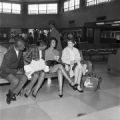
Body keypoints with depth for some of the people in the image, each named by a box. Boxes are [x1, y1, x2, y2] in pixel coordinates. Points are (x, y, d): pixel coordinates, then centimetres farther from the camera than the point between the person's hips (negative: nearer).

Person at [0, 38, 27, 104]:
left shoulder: (20, 51, -6)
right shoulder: (9, 54, -29)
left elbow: (21, 61, 14)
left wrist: (22, 68, -4)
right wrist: (16, 71, -26)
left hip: (15, 70, 7)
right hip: (5, 71, -7)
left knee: (24, 78, -18)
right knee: (15, 81, -31)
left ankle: (13, 94, -11)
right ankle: (10, 94, -1)